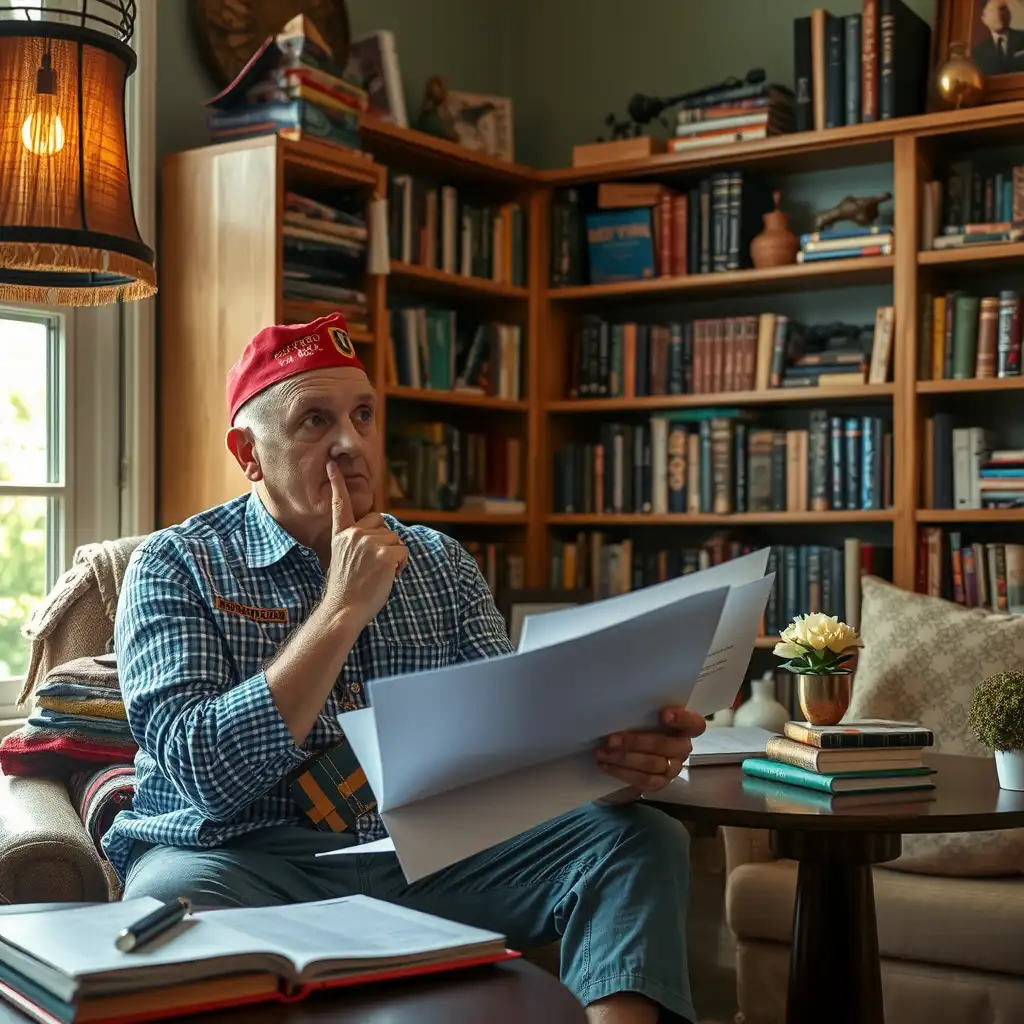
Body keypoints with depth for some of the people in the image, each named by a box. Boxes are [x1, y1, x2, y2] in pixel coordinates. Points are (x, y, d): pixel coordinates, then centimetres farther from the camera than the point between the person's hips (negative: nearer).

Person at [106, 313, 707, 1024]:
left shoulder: (441, 564, 12)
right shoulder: (175, 568, -1)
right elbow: (207, 775, -15)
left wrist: (613, 753, -22)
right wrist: (344, 609, -16)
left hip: (427, 851, 4)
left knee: (639, 840, -14)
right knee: (174, 898, -38)